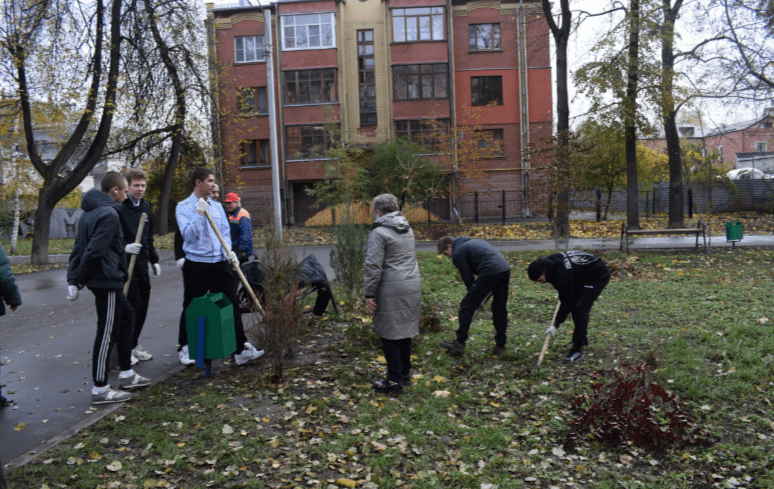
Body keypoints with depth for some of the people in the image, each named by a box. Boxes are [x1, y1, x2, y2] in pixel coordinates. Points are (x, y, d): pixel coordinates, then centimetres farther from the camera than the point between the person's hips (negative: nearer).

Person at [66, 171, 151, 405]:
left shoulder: (89, 212, 12)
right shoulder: (109, 214, -18)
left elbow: (81, 246, 15)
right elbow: (94, 251, -23)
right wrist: (77, 281, -14)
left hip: (105, 280, 11)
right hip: (107, 280, -11)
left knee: (126, 316, 21)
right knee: (107, 333, -3)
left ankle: (127, 374, 29)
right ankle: (100, 389, 6)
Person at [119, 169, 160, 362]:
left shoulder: (146, 207, 13)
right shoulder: (119, 208, -12)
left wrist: (154, 260, 18)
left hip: (142, 266, 8)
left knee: (142, 306, 12)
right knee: (131, 307, -3)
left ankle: (133, 345, 26)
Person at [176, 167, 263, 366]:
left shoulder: (217, 206, 12)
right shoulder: (184, 207, -3)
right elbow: (188, 235, -13)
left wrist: (228, 250, -4)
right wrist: (199, 213, -17)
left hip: (220, 264, 4)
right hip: (196, 266, -4)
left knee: (232, 305, 1)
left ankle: (241, 348, 6)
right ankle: (185, 348, 26)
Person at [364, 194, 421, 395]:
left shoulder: (379, 233, -11)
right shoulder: (408, 229, 15)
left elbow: (374, 266, -16)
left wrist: (369, 294, -12)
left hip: (391, 290, -8)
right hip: (412, 286, 8)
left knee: (390, 334, 0)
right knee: (405, 330, 17)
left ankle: (395, 381, 5)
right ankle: (405, 373, 27)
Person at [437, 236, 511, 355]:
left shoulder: (458, 252, 5)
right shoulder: (473, 242, 30)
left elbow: (468, 278, 3)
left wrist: (477, 301, 11)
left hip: (490, 273, -8)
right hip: (505, 269, 9)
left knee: (467, 305, 1)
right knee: (499, 308, 18)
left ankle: (460, 343, 3)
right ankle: (500, 345, 24)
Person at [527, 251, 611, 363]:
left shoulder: (562, 274, -33)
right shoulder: (550, 262, -10)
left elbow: (566, 302, -24)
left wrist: (556, 325, -19)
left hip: (598, 275, -9)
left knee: (580, 307, -17)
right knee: (574, 305, 10)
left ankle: (578, 350, -16)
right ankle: (582, 339, 27)